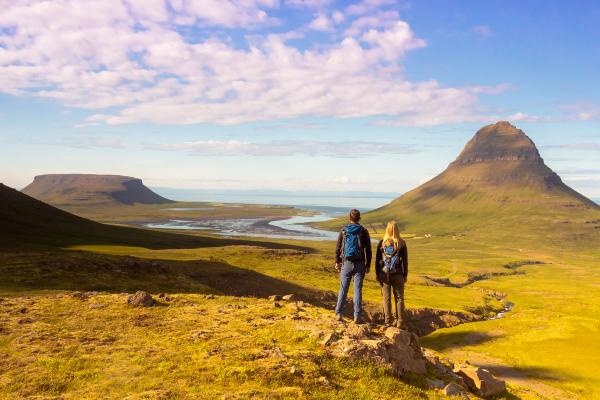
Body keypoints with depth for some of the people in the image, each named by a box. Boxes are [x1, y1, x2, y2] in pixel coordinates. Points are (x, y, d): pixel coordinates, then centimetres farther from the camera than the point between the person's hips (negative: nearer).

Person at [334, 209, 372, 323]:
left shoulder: (343, 231, 0)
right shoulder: (363, 231, -3)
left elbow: (338, 248, 4)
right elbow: (368, 250, -1)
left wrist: (337, 262, 15)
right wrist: (368, 265, 6)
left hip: (346, 263, 1)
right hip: (359, 264, -1)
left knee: (343, 289, 10)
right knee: (358, 290, 3)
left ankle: (339, 314, 11)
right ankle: (357, 317, 4)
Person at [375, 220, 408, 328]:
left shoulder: (382, 243, -4)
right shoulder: (401, 243, -6)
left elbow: (377, 259, -1)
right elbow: (405, 261, -2)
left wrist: (377, 274, 7)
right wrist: (405, 275, 7)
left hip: (384, 274, 1)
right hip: (397, 275, -1)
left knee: (386, 298, 8)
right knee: (399, 298, 10)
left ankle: (388, 322, 10)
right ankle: (400, 322, 9)